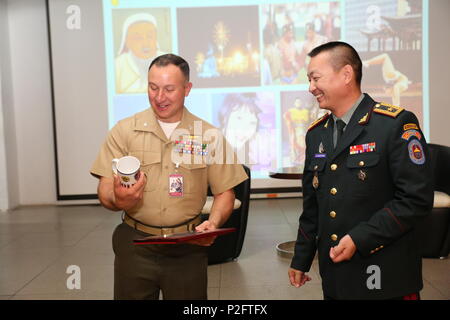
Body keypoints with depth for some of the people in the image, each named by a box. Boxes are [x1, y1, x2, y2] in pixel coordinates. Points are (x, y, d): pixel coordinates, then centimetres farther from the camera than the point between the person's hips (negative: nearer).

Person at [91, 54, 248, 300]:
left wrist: (213, 222, -14)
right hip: (135, 244, 0)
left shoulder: (208, 135, 1)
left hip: (189, 246, 1)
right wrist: (117, 201, -24)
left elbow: (224, 192, 5)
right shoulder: (123, 131, 0)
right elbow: (105, 190, -2)